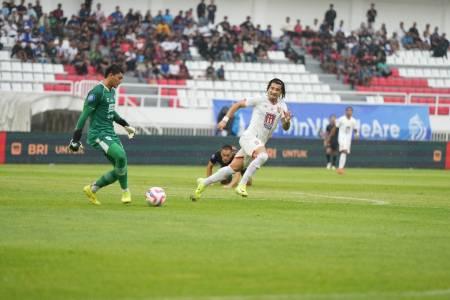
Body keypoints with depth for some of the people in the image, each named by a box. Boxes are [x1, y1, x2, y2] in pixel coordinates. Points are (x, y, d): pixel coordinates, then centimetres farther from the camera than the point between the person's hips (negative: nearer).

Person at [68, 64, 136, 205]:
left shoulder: (112, 91, 14)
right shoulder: (97, 92, -14)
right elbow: (84, 114, -15)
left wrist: (125, 125, 28)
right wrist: (76, 139, -18)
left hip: (110, 133, 9)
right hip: (98, 134, -9)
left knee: (120, 169, 1)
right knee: (121, 155, -29)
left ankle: (92, 189, 19)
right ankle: (125, 192, -13)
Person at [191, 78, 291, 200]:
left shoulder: (282, 106, 7)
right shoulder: (260, 100, -5)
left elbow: (285, 128, 2)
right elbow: (237, 105, 4)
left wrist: (287, 121, -21)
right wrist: (225, 120, -2)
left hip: (260, 143, 5)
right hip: (249, 136, -5)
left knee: (234, 168, 3)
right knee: (263, 155, -34)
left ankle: (204, 182, 16)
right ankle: (242, 185, -30)